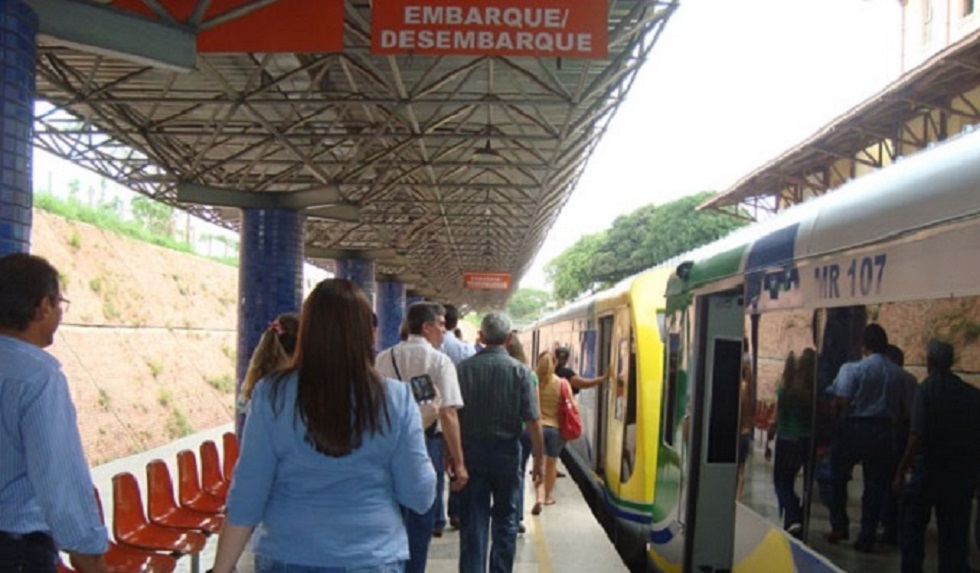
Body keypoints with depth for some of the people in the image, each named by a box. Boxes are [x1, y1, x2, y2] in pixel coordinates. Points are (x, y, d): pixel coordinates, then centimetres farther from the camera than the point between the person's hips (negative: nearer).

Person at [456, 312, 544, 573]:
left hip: (471, 449, 1)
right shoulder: (519, 370, -7)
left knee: (473, 520, 6)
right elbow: (532, 420, -10)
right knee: (505, 519, 14)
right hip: (506, 450, 0)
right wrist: (538, 458, -2)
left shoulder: (464, 367, -4)